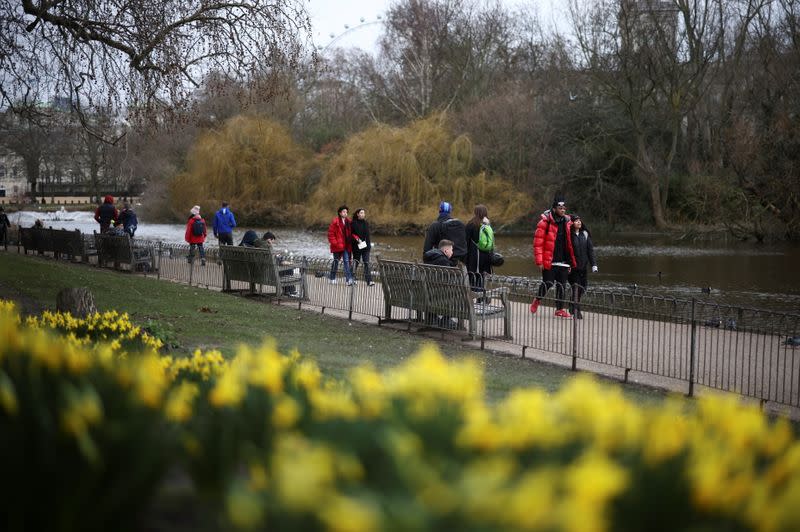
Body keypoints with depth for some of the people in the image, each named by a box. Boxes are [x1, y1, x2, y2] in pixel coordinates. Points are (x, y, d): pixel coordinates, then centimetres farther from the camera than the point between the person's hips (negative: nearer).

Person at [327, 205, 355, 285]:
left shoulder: (348, 222, 9)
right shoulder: (335, 222, -7)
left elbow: (350, 233, 15)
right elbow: (330, 234, -8)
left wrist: (350, 244, 1)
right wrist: (335, 243, -14)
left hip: (346, 246, 4)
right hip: (337, 246, -4)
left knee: (347, 261, -5)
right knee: (336, 262, 7)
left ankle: (349, 279, -12)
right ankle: (332, 279, 21)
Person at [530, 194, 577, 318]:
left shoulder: (567, 222, 11)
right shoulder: (545, 222, -7)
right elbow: (538, 242, -9)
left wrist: (571, 261, 13)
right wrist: (539, 261, -14)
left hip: (563, 261, 5)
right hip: (549, 261, -5)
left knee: (561, 285, 5)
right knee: (548, 283, -1)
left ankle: (559, 309, 12)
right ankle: (537, 300, 25)